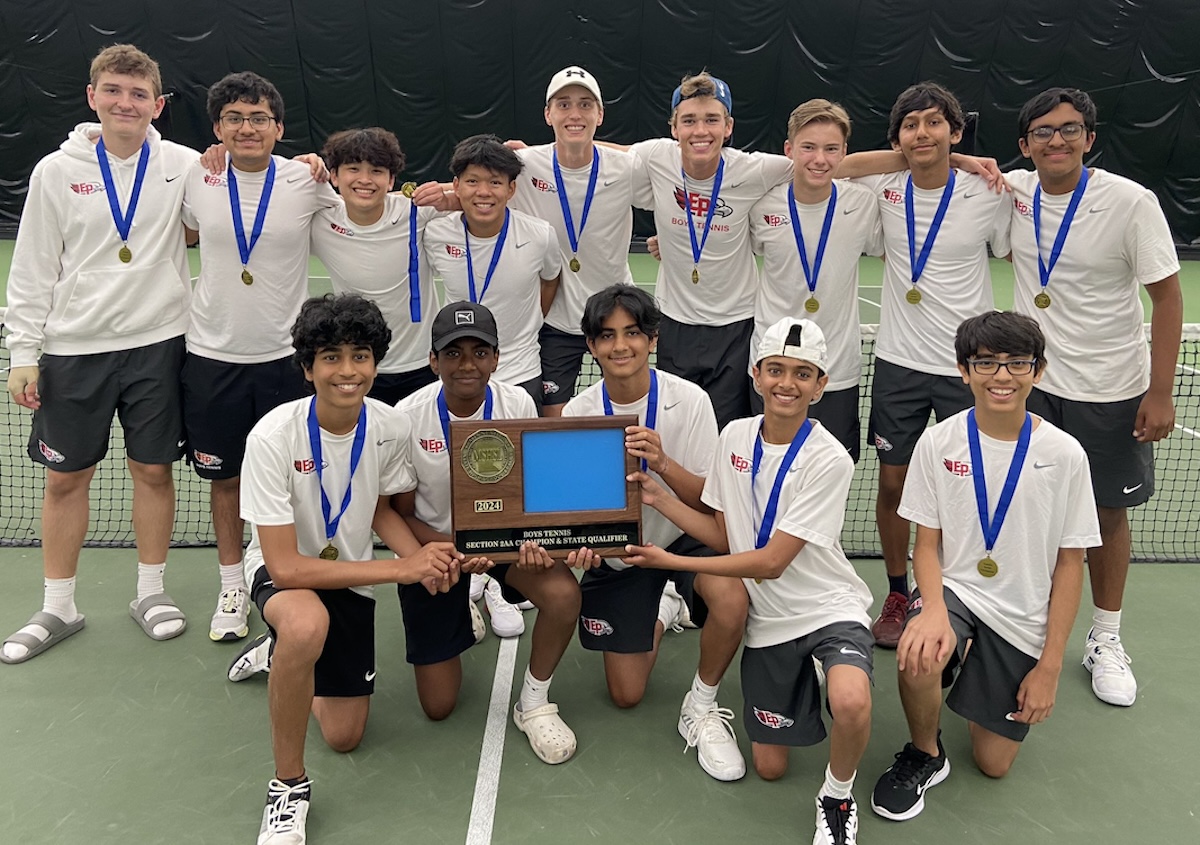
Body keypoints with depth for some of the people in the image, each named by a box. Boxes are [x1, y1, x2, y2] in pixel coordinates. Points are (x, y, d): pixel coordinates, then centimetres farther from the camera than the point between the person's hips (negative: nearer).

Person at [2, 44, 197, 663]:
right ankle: (58, 608, 25)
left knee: (153, 470, 8)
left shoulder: (182, 165, 0)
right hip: (73, 348, 1)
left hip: (156, 342, 0)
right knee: (66, 478, 8)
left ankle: (150, 591, 27)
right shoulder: (57, 171, 1)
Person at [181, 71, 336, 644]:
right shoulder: (197, 180, 0)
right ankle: (232, 587, 29)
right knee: (225, 478, 12)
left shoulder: (308, 181, -6)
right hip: (212, 355, 2)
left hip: (284, 355, -1)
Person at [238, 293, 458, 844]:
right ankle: (288, 784, -16)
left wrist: (423, 557, -18)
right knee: (307, 624, -41)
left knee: (344, 736, 8)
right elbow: (286, 567, -30)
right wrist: (401, 569, -32)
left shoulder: (391, 429, -17)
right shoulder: (273, 437, -29)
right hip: (283, 572, -4)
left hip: (351, 576, 4)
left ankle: (287, 658, 39)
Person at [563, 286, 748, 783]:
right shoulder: (578, 413, -11)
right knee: (626, 696, 6)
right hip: (616, 551, 2)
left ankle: (701, 708, -6)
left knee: (731, 599, -36)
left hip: (685, 536, -2)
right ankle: (663, 613, 39)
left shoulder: (689, 400, -16)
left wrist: (662, 464, -37)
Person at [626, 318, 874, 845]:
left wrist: (670, 561, -18)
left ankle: (837, 796, -4)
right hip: (767, 619, 4)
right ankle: (801, 679, 39)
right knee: (769, 768, 11)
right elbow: (725, 536, 4)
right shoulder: (735, 436, -4)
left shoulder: (829, 460, -20)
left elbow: (770, 562, -21)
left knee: (851, 705, -37)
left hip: (829, 608, -4)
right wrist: (657, 498, -7)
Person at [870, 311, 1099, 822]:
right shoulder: (938, 442, -9)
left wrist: (1049, 665, -5)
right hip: (953, 588, 0)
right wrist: (934, 608, -25)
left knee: (994, 764, 7)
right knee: (918, 657, -35)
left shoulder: (1064, 454, -10)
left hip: (1023, 621, 1)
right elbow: (927, 543, -4)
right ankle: (925, 756, -3)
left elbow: (1069, 564, -4)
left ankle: (983, 679, 39)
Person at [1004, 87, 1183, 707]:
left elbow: (1167, 295, -9)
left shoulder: (1131, 201, -13)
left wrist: (1160, 392, -13)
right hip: (1031, 380, 2)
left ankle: (1105, 640, 28)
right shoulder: (1010, 190, -4)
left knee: (1108, 513, 10)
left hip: (1111, 390, -2)